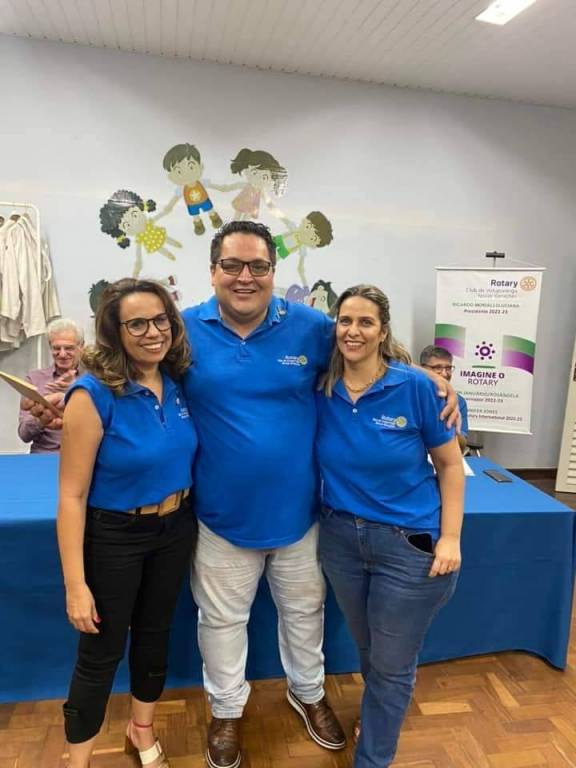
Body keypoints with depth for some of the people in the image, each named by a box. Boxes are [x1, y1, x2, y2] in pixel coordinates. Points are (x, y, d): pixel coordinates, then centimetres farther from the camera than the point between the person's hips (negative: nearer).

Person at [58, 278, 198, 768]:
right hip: (114, 537, -5)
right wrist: (75, 584, -18)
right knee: (102, 651, 12)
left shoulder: (178, 382, -7)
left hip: (176, 529, 5)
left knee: (155, 633, 23)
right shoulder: (94, 394, -23)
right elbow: (72, 495, -20)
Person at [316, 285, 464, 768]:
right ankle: (382, 718, 57)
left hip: (409, 542, -3)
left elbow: (450, 464, -7)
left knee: (391, 664, 14)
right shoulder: (321, 391, -8)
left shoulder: (415, 387, -16)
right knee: (369, 651, 26)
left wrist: (450, 538, -11)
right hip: (341, 536, 4)